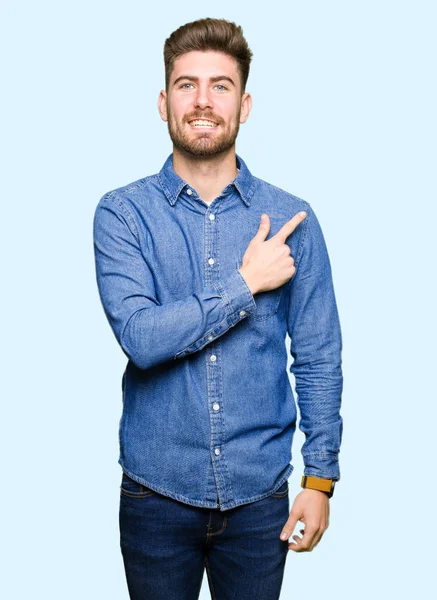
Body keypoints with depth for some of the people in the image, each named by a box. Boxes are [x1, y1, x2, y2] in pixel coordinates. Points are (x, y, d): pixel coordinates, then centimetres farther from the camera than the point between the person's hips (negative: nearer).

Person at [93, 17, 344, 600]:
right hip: (156, 491, 0)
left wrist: (320, 479, -2)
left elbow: (318, 360, -1)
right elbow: (140, 338, -20)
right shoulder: (122, 213, -6)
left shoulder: (292, 219, -4)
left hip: (259, 493, 1)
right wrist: (246, 284, -18)